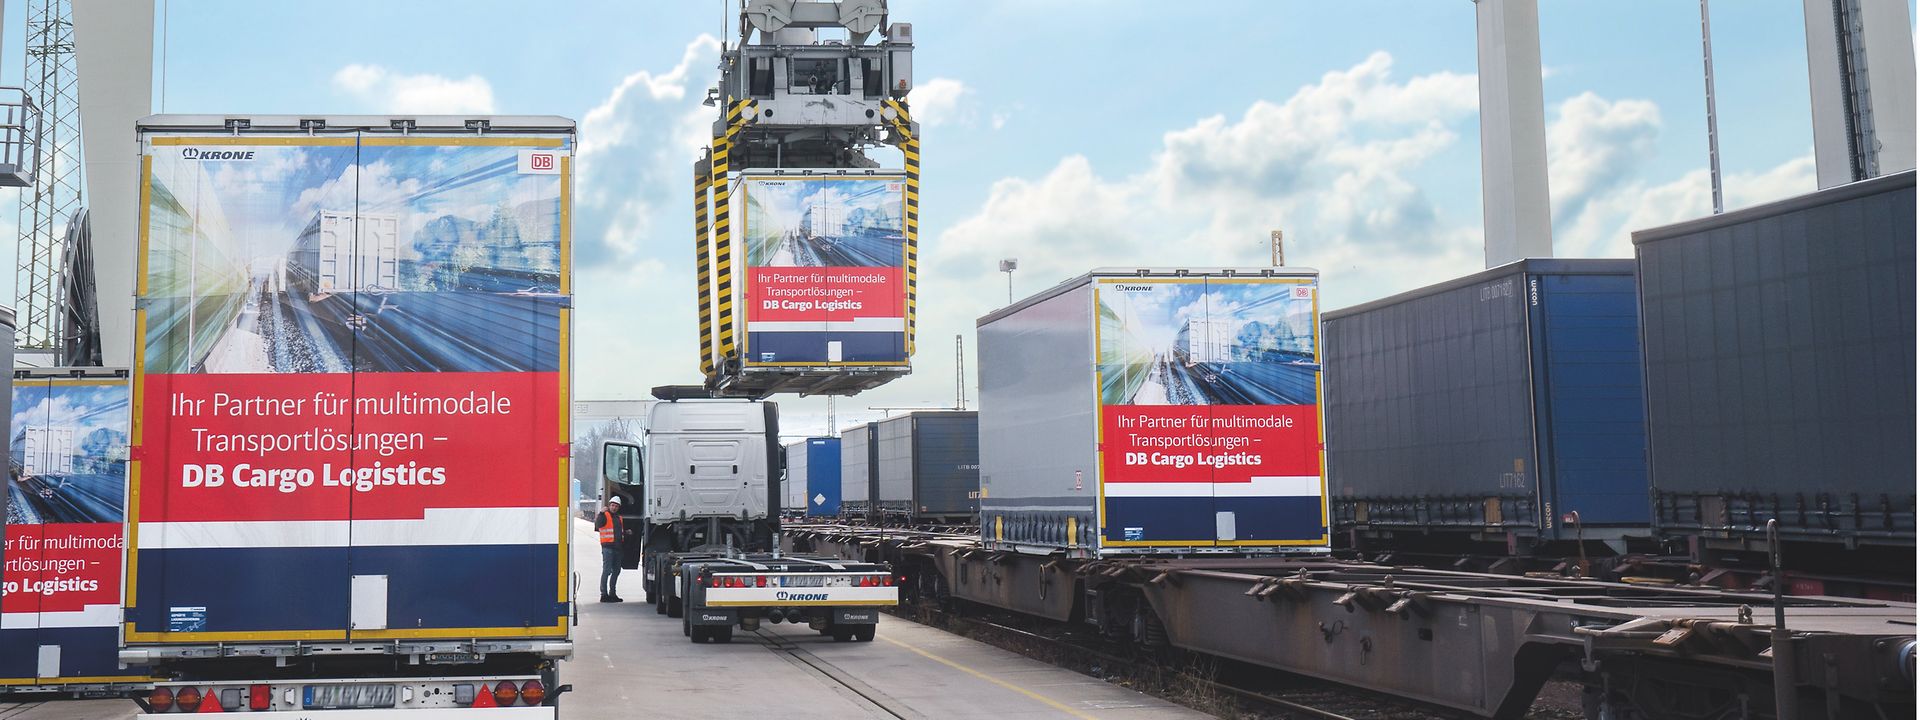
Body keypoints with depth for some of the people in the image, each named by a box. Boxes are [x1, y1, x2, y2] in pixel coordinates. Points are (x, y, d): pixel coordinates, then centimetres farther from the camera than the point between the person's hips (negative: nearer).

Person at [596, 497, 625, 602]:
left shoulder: (619, 518, 20)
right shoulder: (605, 515, -4)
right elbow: (598, 525, -23)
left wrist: (626, 533, 15)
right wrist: (601, 513, -32)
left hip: (617, 547, 8)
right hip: (607, 547, -8)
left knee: (616, 571, 13)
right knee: (607, 570, -11)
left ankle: (612, 594, 22)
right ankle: (604, 594, -9)